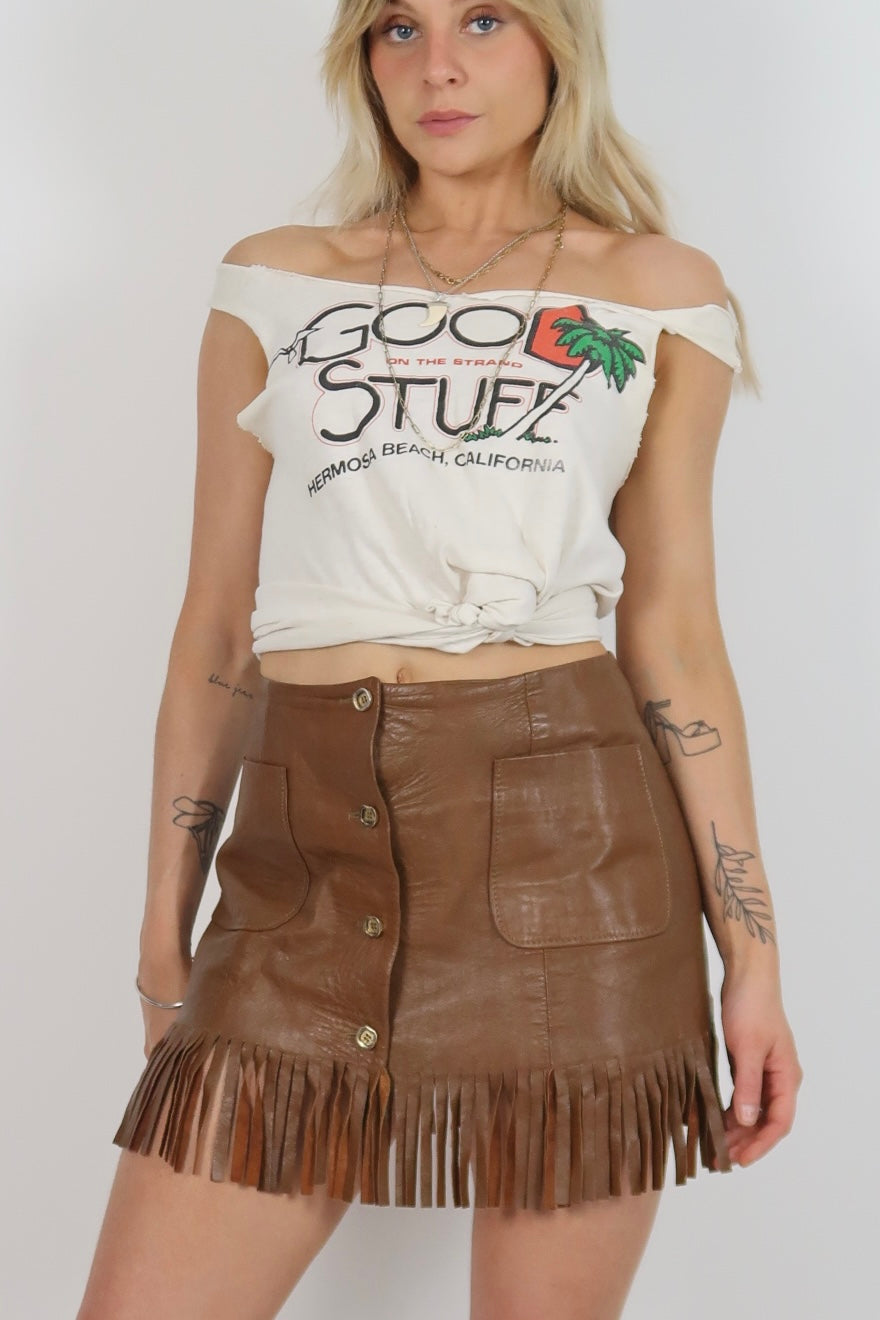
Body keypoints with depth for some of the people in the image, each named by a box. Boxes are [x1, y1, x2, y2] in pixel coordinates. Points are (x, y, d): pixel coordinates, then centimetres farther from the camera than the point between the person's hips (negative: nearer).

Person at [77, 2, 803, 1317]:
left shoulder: (659, 292, 9)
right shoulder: (274, 284, 12)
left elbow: (673, 629, 7)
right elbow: (217, 625, 11)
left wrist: (753, 953, 3)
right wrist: (165, 930, 10)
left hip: (569, 848, -1)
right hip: (309, 860, 2)